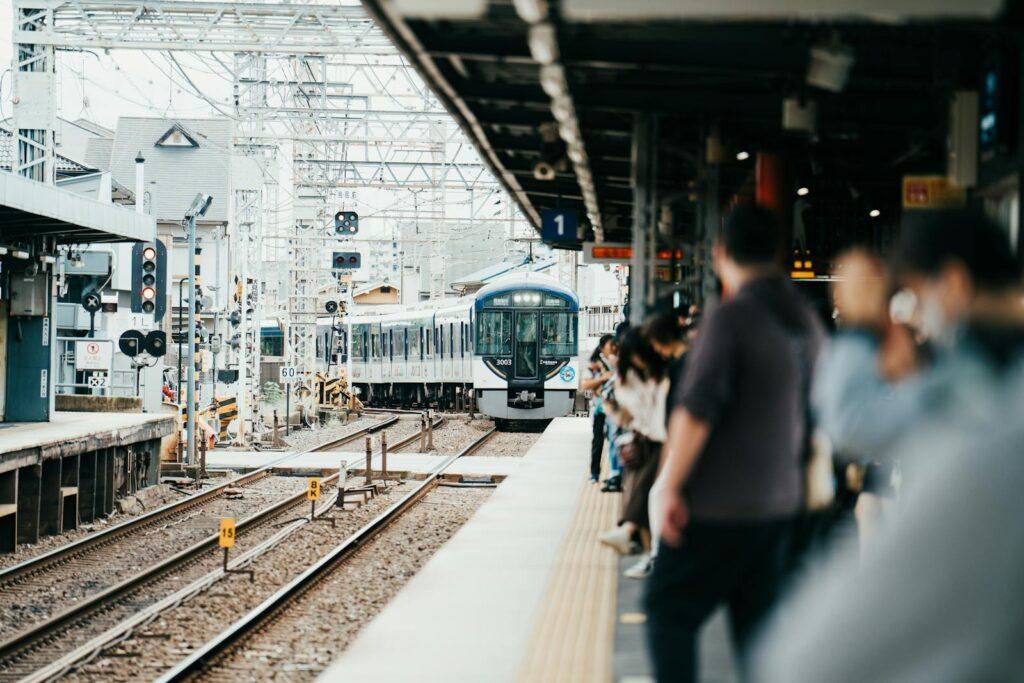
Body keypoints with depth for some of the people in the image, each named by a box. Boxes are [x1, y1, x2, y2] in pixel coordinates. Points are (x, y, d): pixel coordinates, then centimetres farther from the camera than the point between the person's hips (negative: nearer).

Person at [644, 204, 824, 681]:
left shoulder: (730, 318, -15)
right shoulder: (806, 322, 9)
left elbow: (696, 412, -20)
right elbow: (811, 413, 17)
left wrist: (672, 486, -15)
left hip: (719, 503, -7)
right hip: (778, 502, 7)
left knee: (668, 608, 2)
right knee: (758, 621, 12)